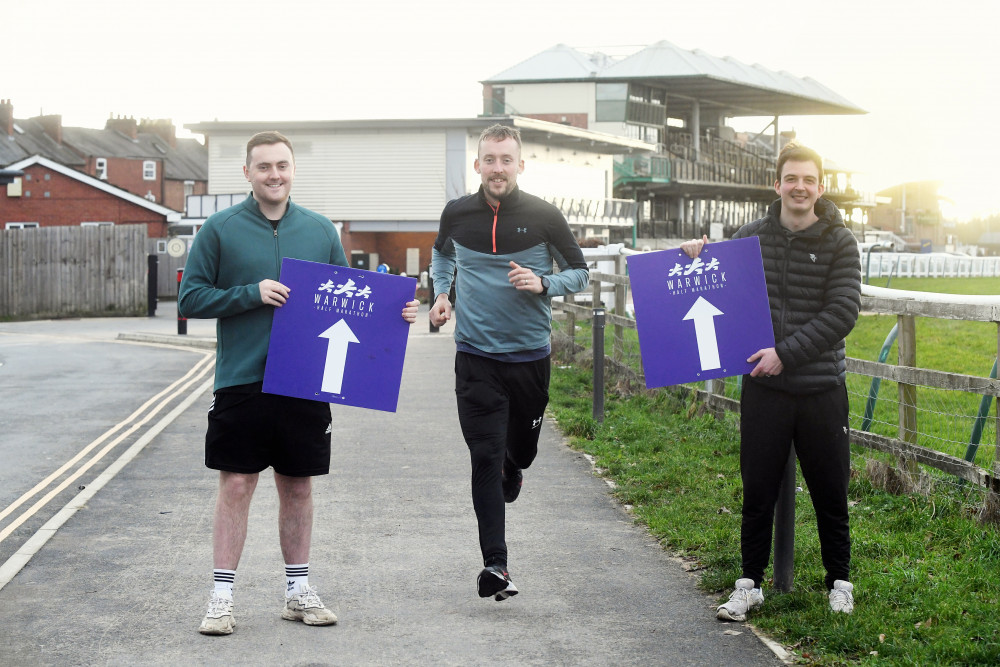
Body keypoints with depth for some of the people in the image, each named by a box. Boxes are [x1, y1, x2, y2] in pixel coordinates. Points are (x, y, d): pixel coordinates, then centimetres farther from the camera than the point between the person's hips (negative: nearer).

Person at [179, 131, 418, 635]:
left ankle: (299, 591, 22)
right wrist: (251, 293, -15)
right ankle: (222, 597, 6)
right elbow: (190, 298, -3)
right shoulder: (220, 229, -1)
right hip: (241, 381, -3)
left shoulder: (320, 230, 8)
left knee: (298, 486, 11)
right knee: (236, 485, -1)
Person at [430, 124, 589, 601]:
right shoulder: (457, 214, 0)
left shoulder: (544, 217, -5)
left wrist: (544, 284, -15)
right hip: (476, 357, 0)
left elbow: (580, 273, 4)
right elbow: (441, 255, 23)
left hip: (530, 354, 1)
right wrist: (440, 294, 6)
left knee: (521, 446, 17)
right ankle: (495, 565, -8)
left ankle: (512, 471, 56)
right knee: (485, 458, -8)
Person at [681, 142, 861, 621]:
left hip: (822, 388, -2)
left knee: (830, 493, 8)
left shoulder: (839, 243, -4)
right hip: (763, 388, 2)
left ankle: (840, 582, 25)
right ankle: (750, 584, 20)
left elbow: (842, 313, -11)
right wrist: (697, 255, -4)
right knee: (758, 491, 7)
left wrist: (787, 353, -18)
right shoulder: (752, 236, 4)